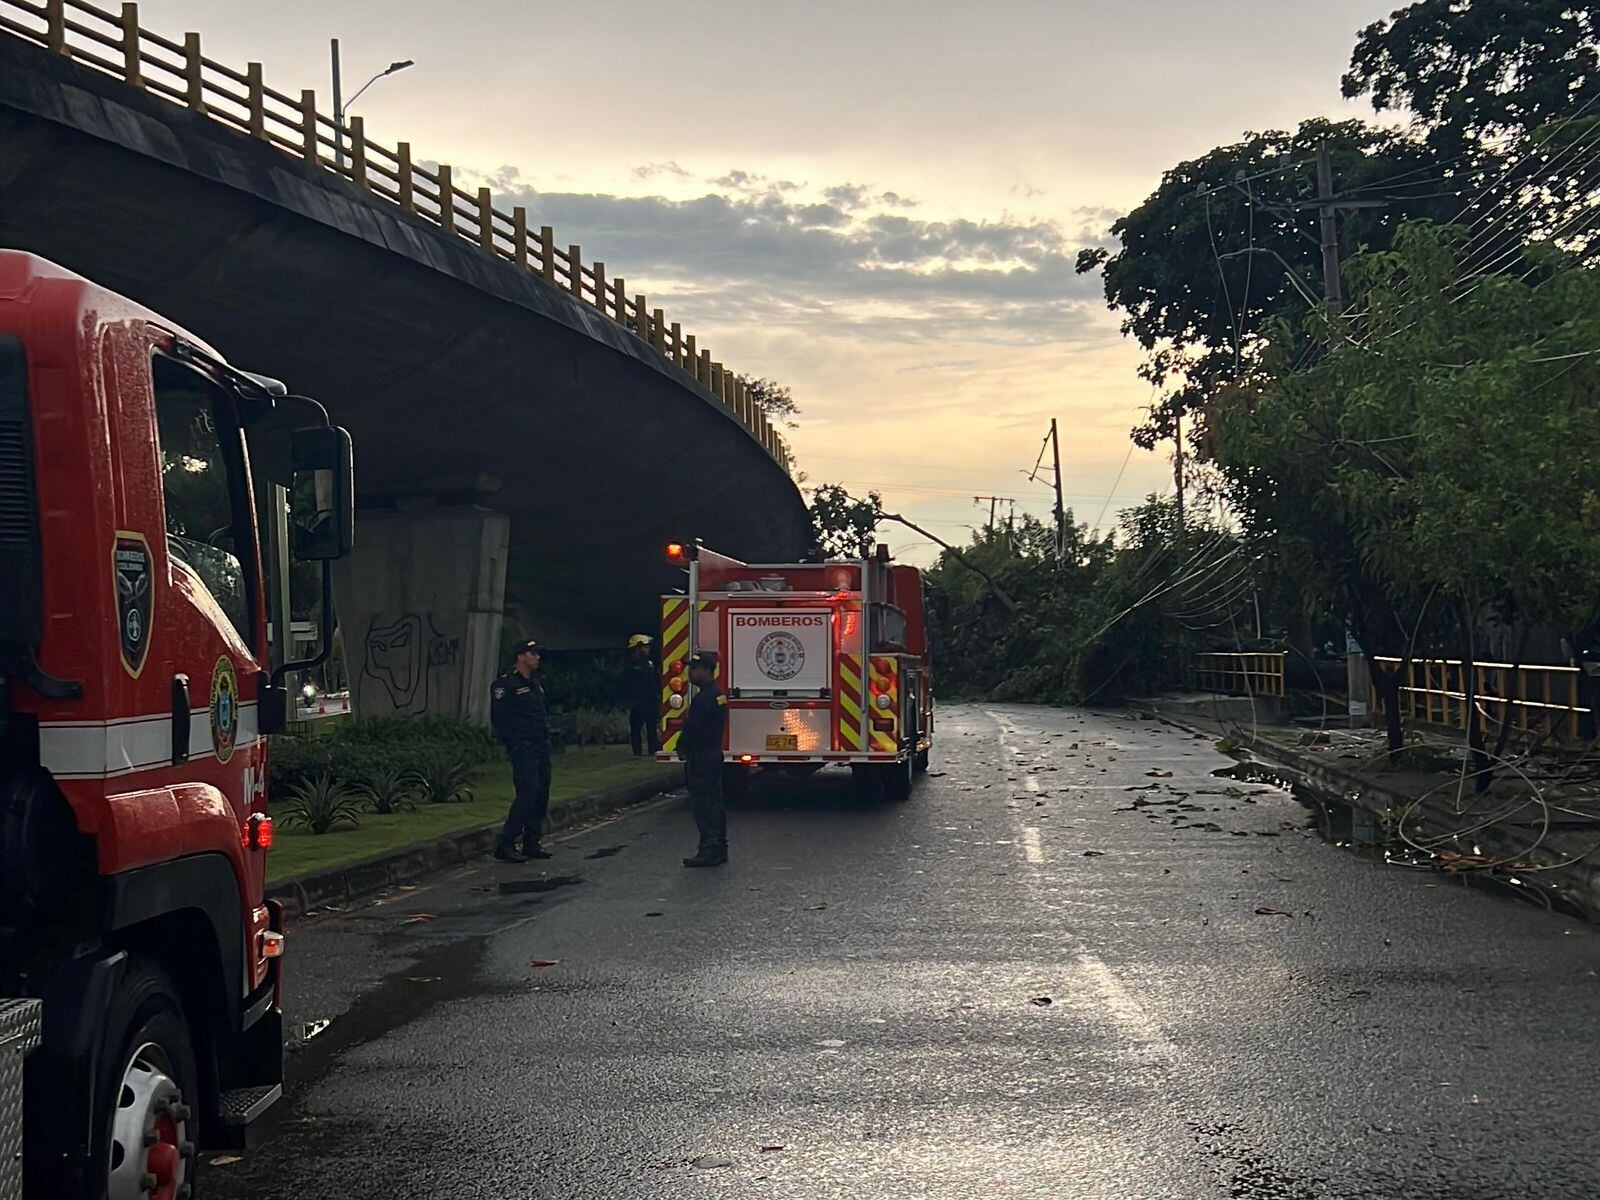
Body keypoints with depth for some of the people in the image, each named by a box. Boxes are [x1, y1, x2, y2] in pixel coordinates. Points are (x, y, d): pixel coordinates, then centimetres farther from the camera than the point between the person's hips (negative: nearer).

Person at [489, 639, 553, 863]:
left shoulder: (535, 683, 18)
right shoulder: (506, 684, -9)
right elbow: (498, 717, -12)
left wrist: (546, 734, 14)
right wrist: (512, 742, -11)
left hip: (541, 746, 9)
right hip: (523, 749, -9)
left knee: (541, 796, 9)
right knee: (527, 794, -14)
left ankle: (532, 843, 17)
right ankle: (505, 846, -9)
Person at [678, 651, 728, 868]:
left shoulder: (704, 698, -20)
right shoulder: (718, 693, 13)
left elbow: (693, 728, -21)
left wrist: (682, 749, -7)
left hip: (701, 758, -10)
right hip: (714, 755, 10)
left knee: (702, 804, -7)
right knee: (715, 803, 13)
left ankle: (709, 851, -6)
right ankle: (719, 848, 19)